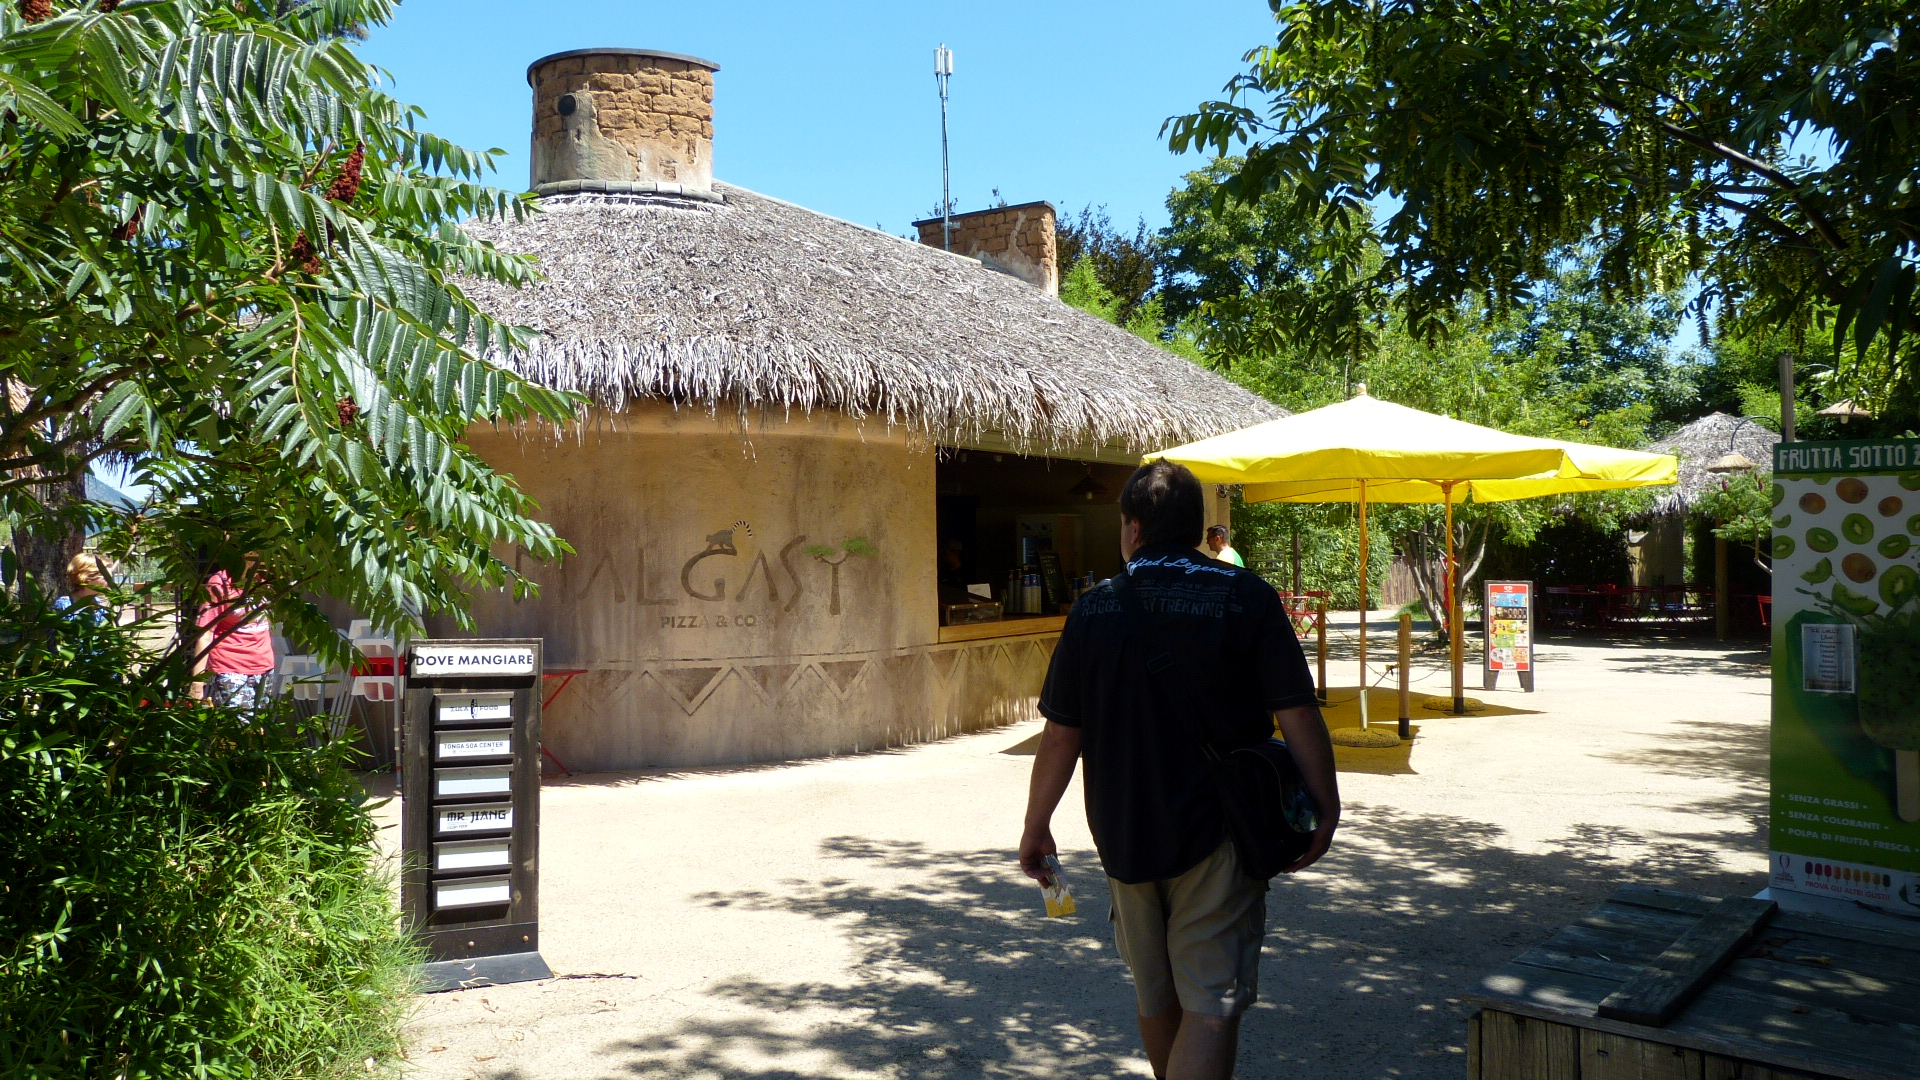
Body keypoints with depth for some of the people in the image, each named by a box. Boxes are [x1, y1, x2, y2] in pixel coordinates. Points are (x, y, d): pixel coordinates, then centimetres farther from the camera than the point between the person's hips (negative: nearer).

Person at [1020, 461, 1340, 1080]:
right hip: (1217, 837, -3)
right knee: (1212, 1002, 1)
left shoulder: (1094, 609, -2)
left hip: (1123, 836, 3)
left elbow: (1061, 734, -1)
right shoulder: (1245, 597, -8)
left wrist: (1036, 826, 10)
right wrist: (1325, 807, 1)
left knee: (1154, 993, 21)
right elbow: (1297, 713, -12)